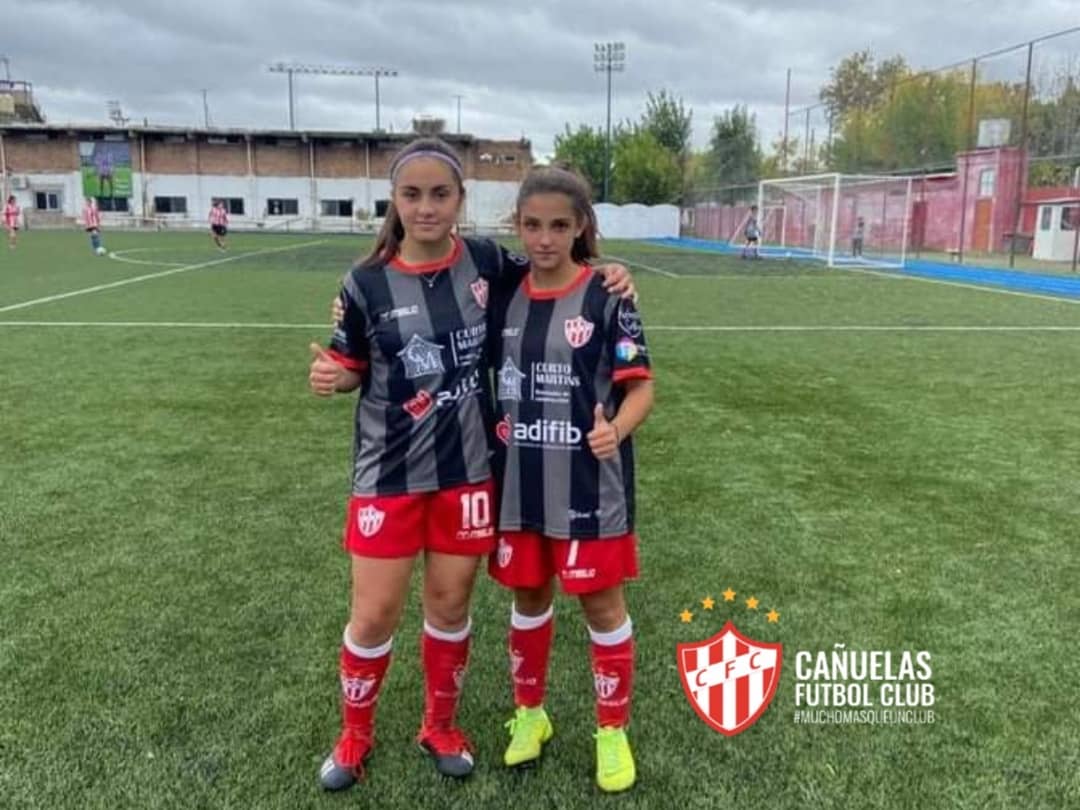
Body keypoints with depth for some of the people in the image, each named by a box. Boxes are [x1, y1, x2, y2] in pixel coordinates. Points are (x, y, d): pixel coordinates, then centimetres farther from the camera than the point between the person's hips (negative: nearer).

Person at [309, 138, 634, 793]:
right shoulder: (368, 284, -8)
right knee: (375, 614, 6)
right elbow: (353, 367, 3)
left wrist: (602, 274, -4)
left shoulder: (489, 263, -4)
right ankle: (355, 734, 32)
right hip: (390, 471, -1)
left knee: (451, 605, 13)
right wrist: (328, 375, -20)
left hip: (468, 469, 1)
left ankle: (441, 725, 37)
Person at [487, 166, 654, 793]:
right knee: (529, 599, 17)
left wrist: (616, 430, -31)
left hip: (589, 487, -4)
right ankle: (530, 712, 38)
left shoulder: (606, 296, -10)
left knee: (602, 604, 8)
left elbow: (641, 388, -13)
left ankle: (613, 731, 28)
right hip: (520, 487, 4)